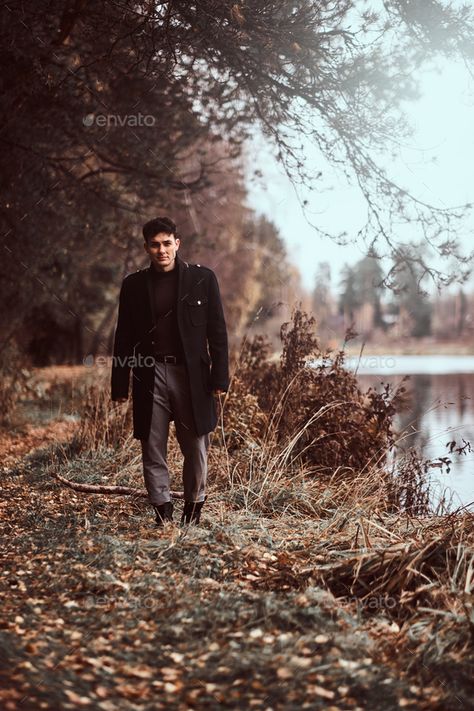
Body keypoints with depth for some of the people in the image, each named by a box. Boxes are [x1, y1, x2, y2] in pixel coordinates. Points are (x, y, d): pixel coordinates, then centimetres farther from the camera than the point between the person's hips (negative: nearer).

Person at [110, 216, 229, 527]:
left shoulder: (203, 278, 2)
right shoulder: (134, 285, 8)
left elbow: (218, 332, 2)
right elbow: (124, 339, 10)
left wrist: (220, 378, -4)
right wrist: (120, 385, 7)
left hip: (192, 376, -1)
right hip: (150, 376, 2)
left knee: (196, 448, 4)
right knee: (153, 449, 4)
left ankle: (193, 508, 19)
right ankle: (163, 513, 13)